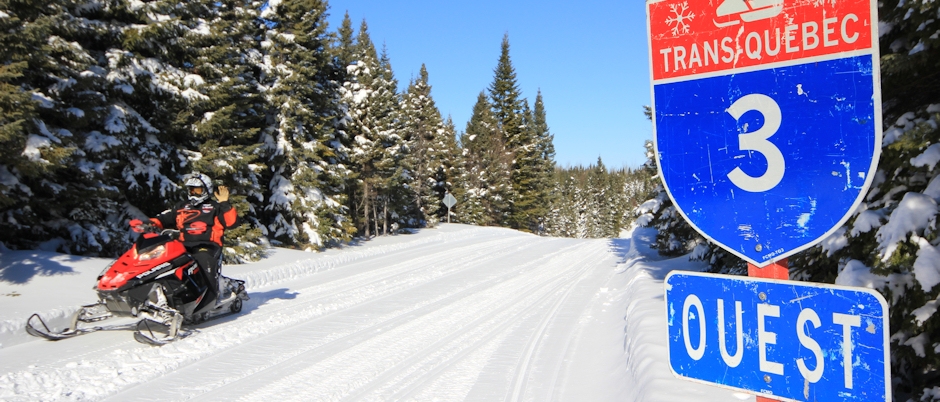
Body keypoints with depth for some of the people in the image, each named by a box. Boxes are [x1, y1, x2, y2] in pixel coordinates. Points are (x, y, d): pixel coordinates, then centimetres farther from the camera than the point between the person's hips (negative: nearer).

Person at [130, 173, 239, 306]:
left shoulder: (214, 207, 11)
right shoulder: (181, 207, 26)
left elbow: (232, 223, -2)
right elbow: (163, 219, 20)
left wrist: (225, 203, -9)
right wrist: (145, 223, 2)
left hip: (207, 247, -5)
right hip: (184, 247, 5)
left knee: (204, 262, -37)